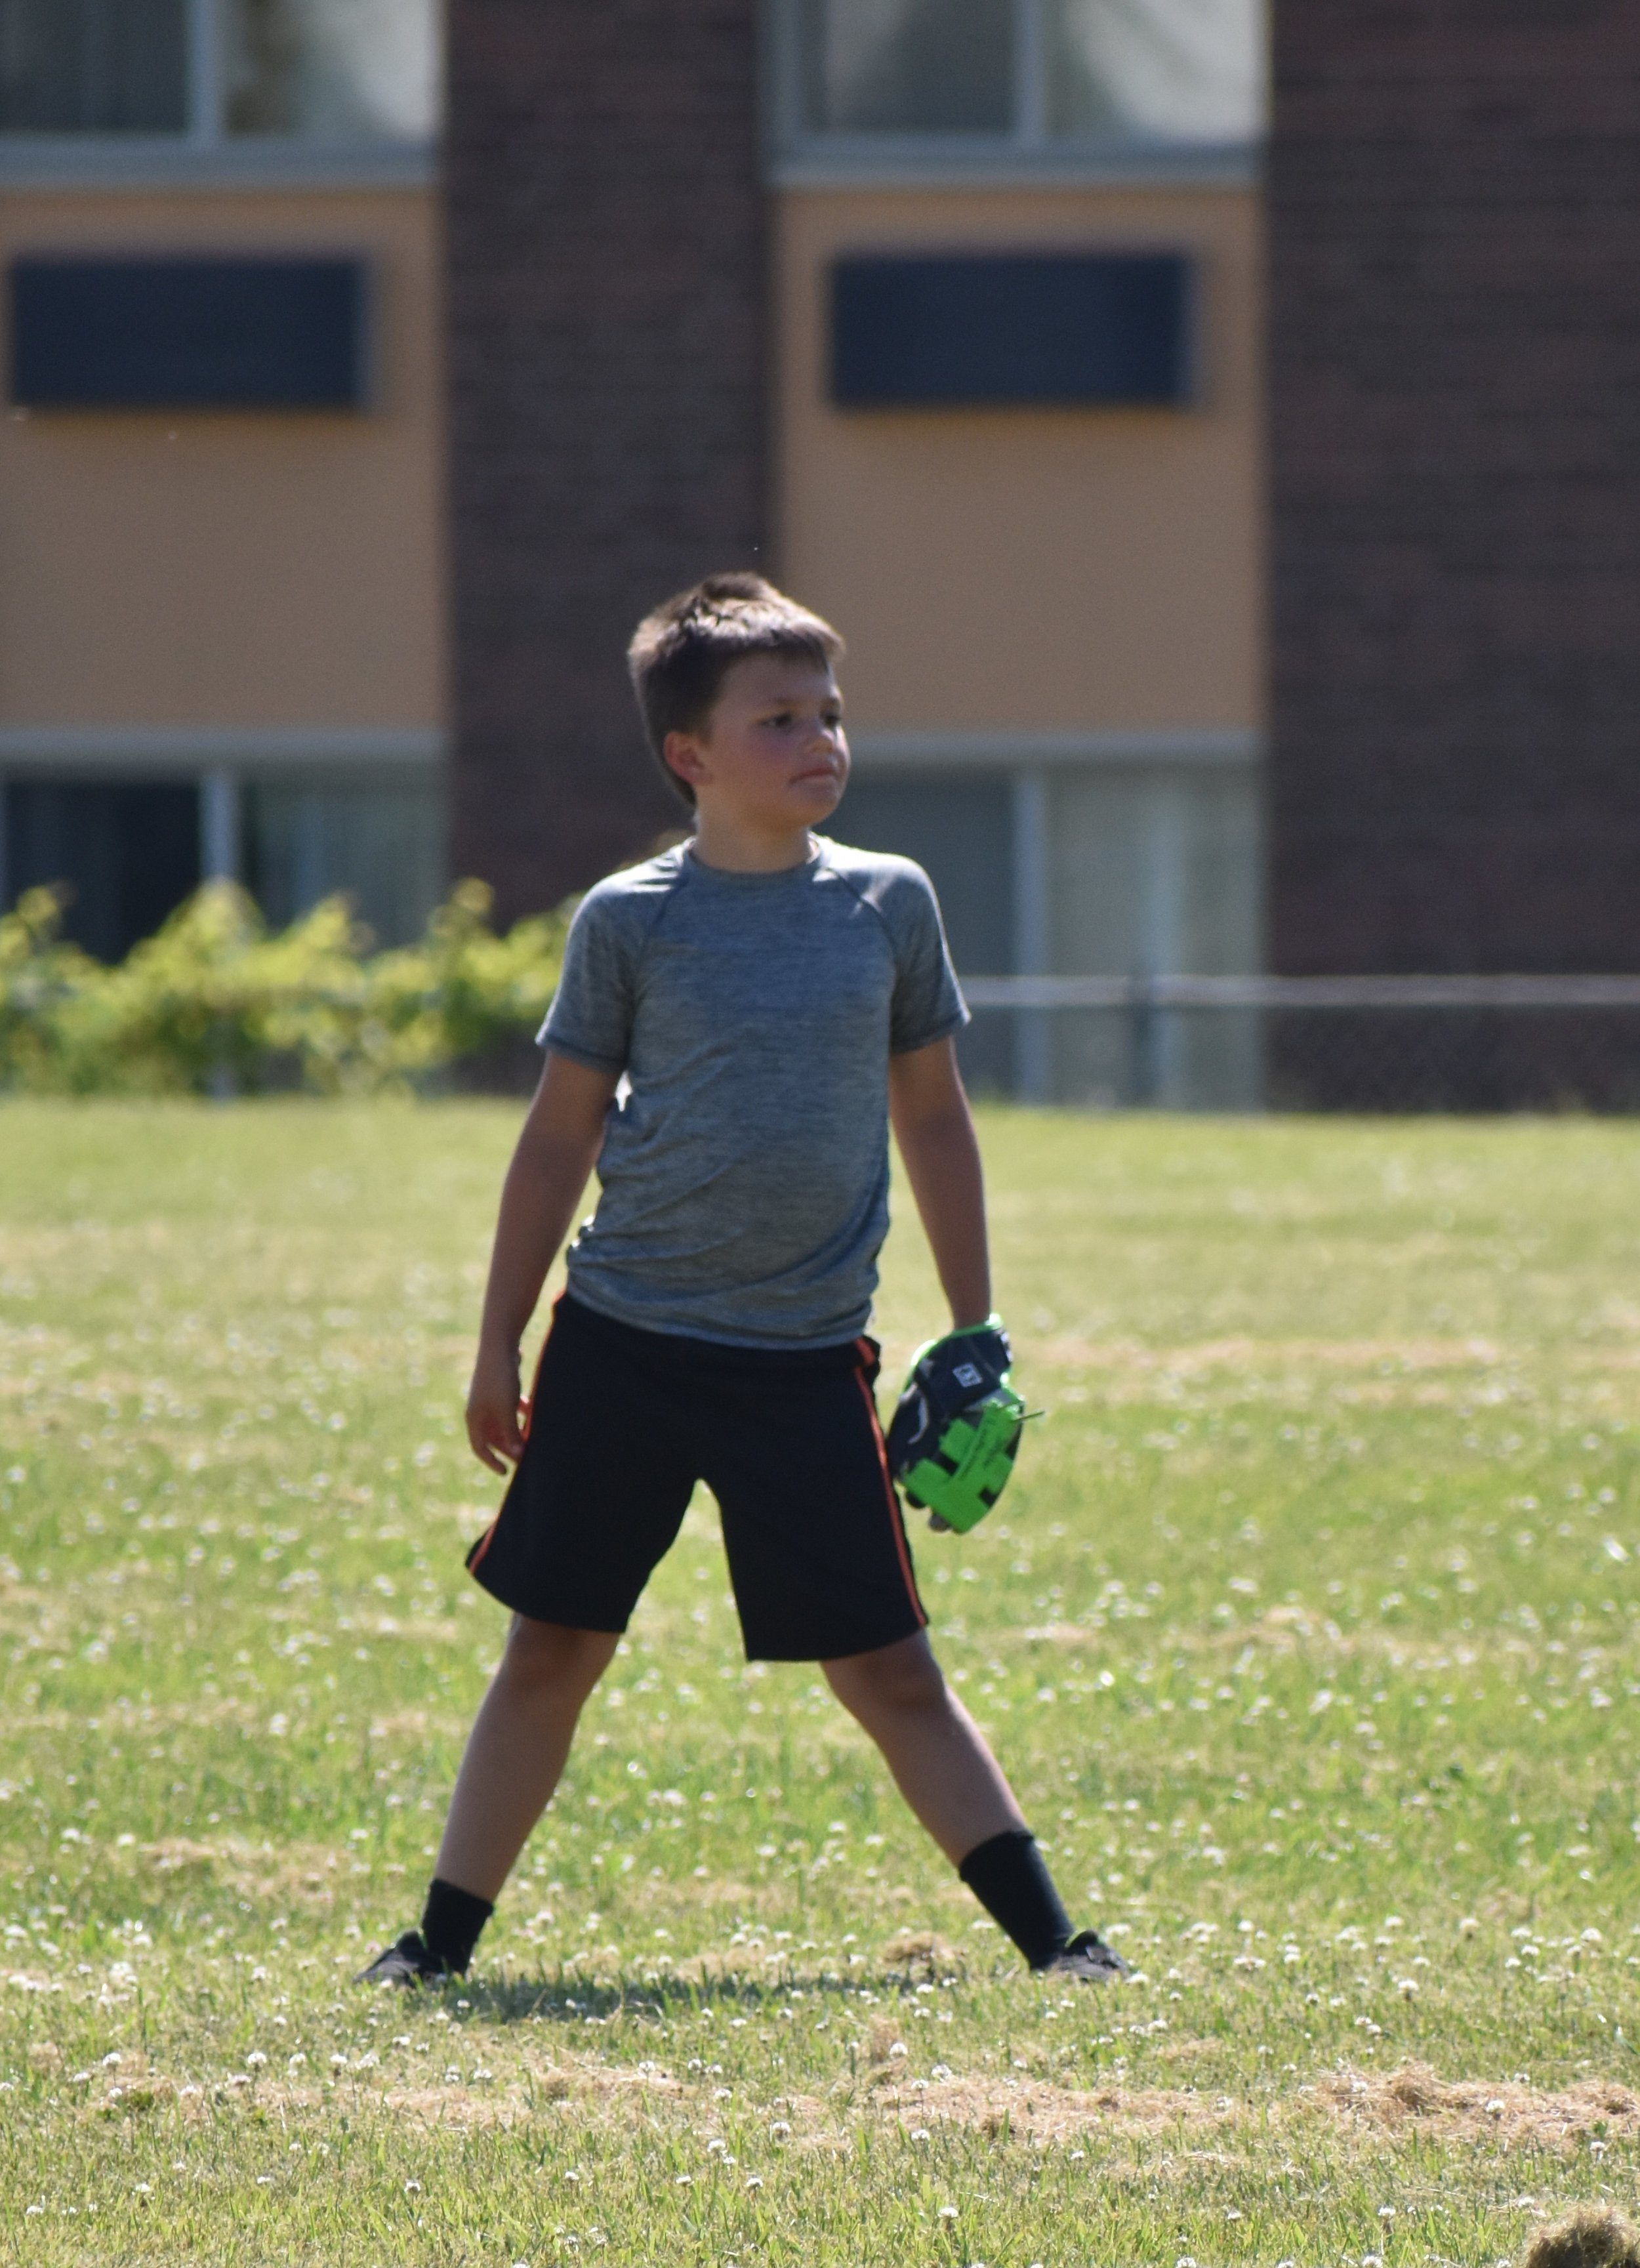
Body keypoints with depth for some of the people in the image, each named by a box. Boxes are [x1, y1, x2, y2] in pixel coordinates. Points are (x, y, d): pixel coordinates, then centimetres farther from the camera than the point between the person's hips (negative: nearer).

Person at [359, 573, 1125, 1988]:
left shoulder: (889, 904, 3)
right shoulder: (632, 921, -2)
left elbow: (931, 1114, 13)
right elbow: (560, 1138, 5)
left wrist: (975, 1334, 12)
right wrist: (498, 1348, 5)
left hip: (807, 1361, 0)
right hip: (623, 1342, 0)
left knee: (889, 1671, -1)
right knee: (551, 1654, 5)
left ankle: (1051, 1937, 2)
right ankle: (444, 1939, 15)